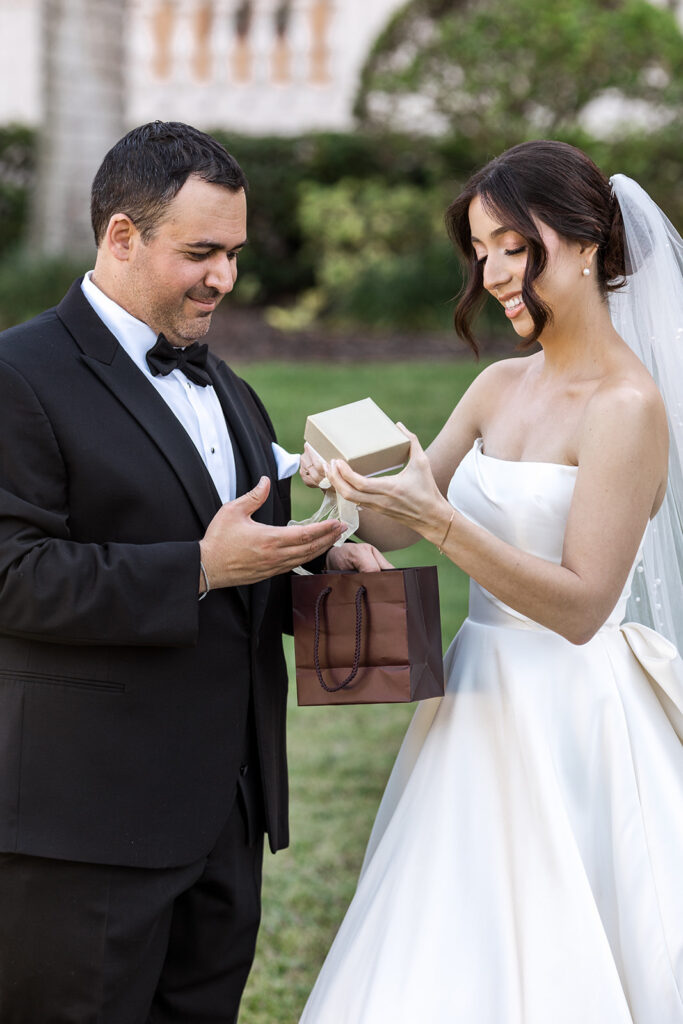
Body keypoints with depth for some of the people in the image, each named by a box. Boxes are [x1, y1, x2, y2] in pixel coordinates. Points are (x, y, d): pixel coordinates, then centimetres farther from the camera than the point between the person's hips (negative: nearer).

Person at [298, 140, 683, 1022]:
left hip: (570, 723, -7)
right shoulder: (500, 386, 9)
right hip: (480, 705, 8)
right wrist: (351, 484, -11)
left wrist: (441, 521, -27)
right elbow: (395, 527, 10)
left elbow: (580, 605, -19)